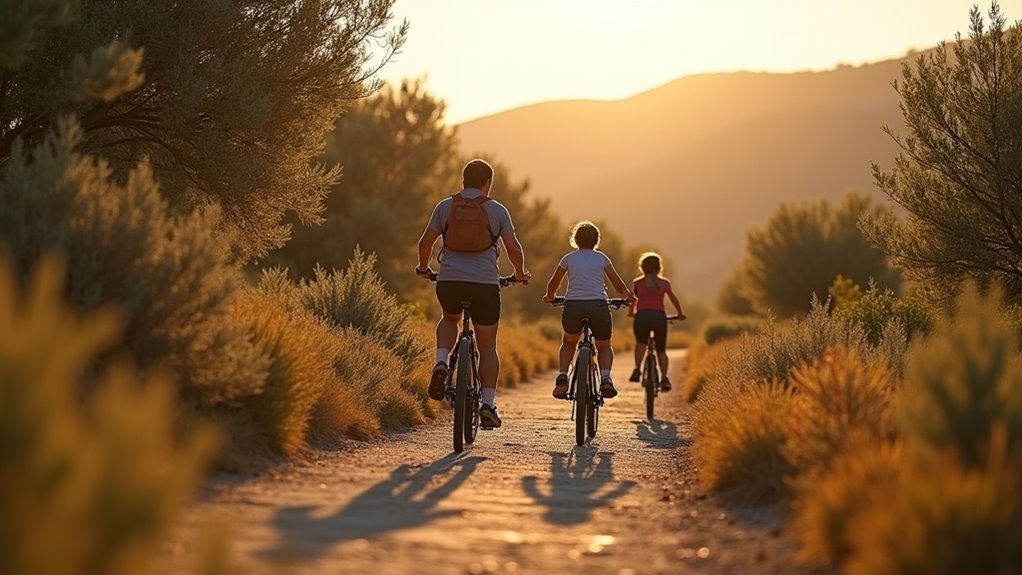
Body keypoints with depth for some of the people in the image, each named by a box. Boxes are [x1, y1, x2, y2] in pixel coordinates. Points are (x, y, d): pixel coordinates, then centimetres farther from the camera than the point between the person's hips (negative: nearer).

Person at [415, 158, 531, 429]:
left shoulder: (445, 206, 7)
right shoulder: (497, 210, 5)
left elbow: (425, 242, 6)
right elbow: (514, 249, 2)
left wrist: (423, 267, 25)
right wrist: (520, 274, 20)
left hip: (449, 282, 1)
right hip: (485, 284, -1)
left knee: (449, 318, 33)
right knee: (487, 345, 11)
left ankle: (441, 363, 7)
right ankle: (488, 405, 3)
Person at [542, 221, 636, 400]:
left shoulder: (569, 258, 14)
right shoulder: (601, 258, 14)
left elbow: (553, 283, 23)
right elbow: (618, 284, 18)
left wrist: (549, 296, 44)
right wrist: (630, 297, 37)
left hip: (572, 306, 1)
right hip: (598, 306, 0)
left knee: (569, 342, 28)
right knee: (604, 346, 21)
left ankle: (562, 377, 7)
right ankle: (605, 378, -7)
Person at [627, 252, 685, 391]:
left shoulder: (637, 282, 11)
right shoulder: (664, 283, 13)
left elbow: (632, 300, 18)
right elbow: (674, 300, 17)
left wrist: (631, 312, 38)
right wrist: (680, 314, 33)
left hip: (642, 316, -1)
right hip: (659, 316, 1)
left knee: (640, 343, 24)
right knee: (661, 350, 12)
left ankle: (637, 369, 2)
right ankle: (664, 378, -6)